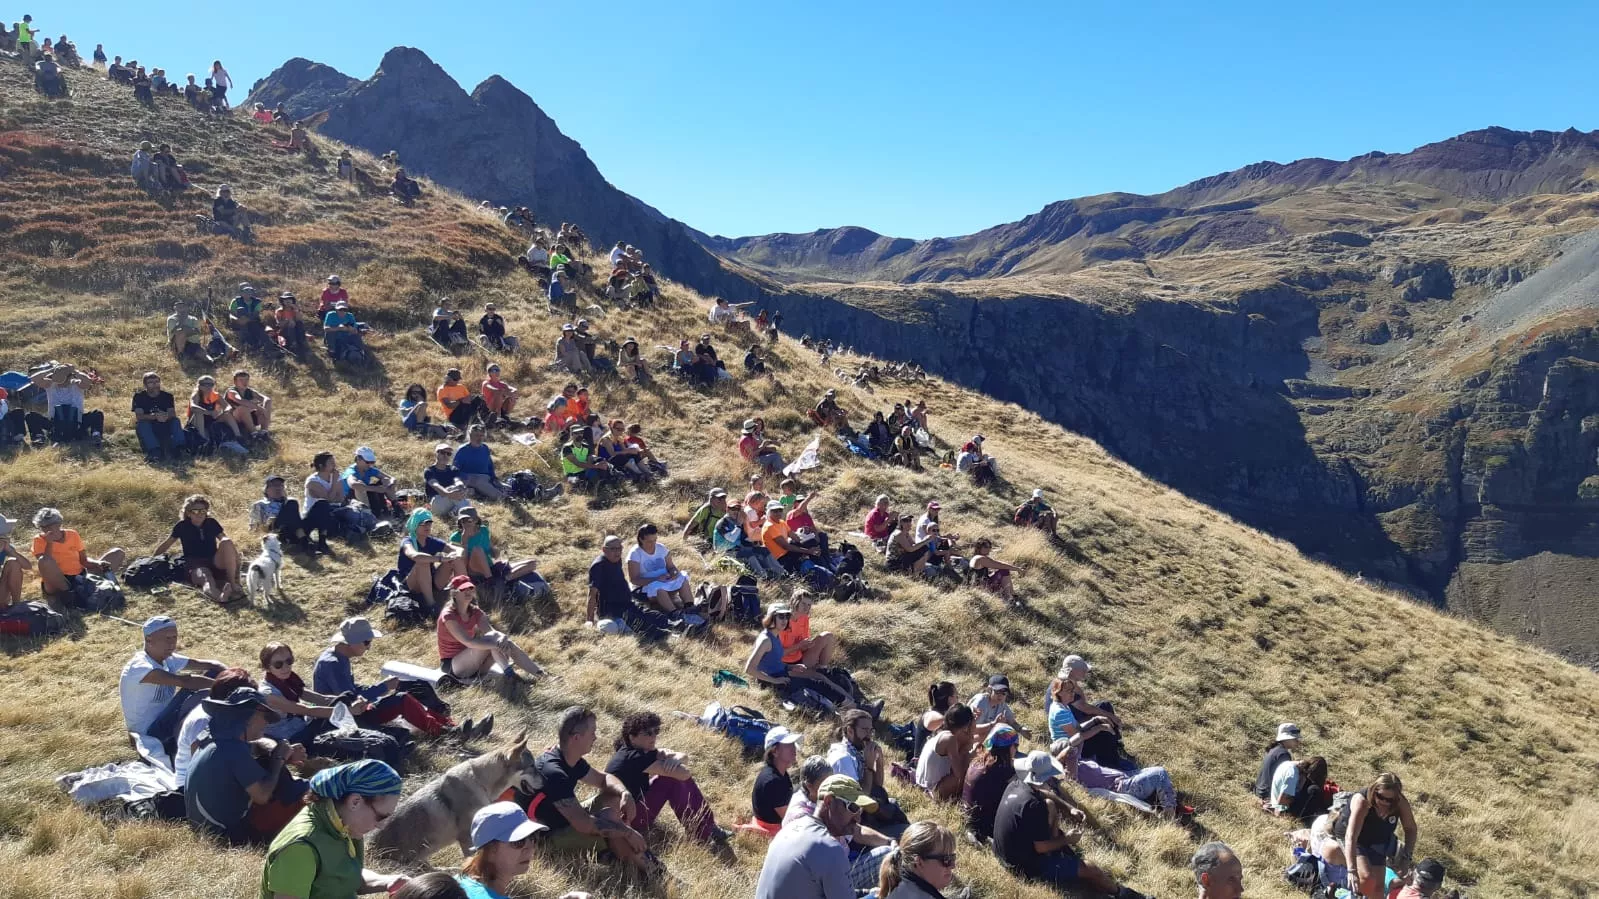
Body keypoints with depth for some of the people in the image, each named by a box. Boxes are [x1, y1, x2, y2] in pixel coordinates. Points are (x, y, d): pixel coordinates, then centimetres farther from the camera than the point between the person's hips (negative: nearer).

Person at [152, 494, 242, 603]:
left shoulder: (212, 523, 11)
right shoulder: (182, 526, 6)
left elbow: (226, 539, 10)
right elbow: (166, 544, 15)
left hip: (215, 563, 3)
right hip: (195, 566, -2)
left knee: (226, 542, -28)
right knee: (205, 576, -39)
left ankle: (234, 583, -32)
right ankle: (218, 595, -79)